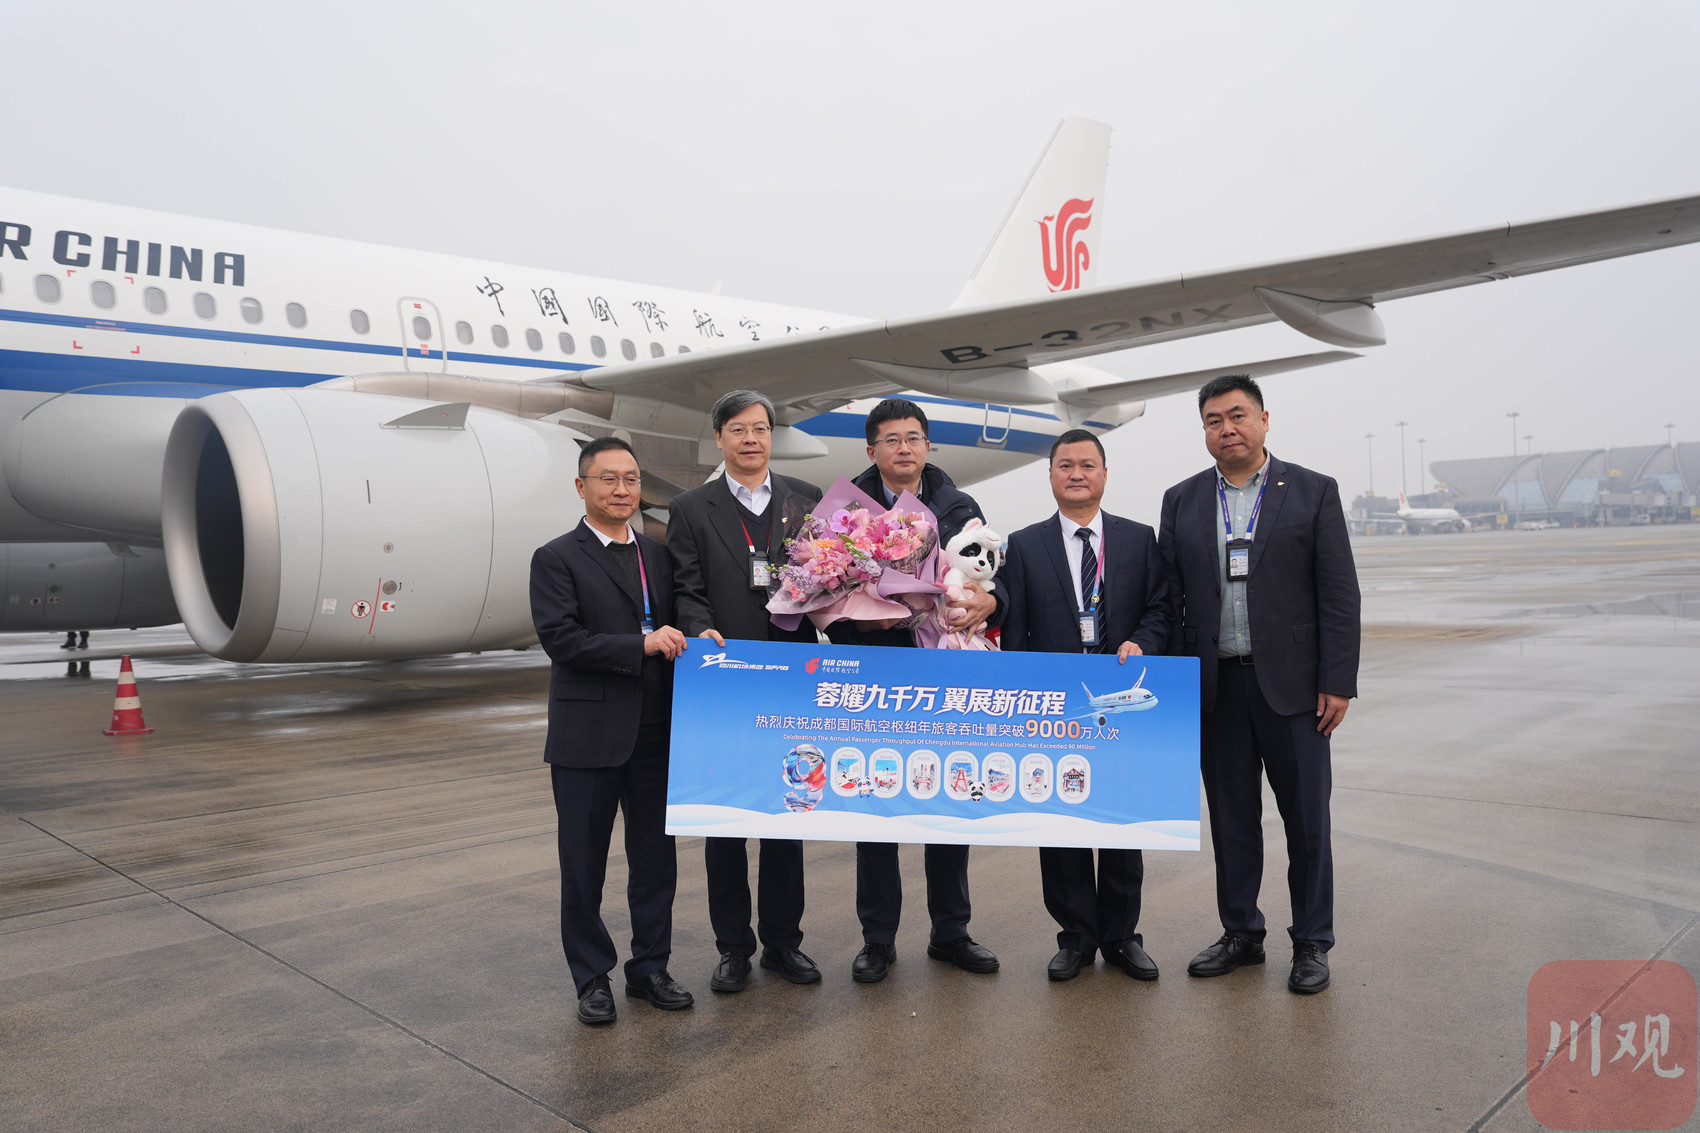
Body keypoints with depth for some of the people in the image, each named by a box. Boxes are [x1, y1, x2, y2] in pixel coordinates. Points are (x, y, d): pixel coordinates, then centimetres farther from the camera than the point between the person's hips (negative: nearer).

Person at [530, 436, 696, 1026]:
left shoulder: (658, 556, 12)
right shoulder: (556, 559, -4)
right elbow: (561, 640, -15)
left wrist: (690, 641, -7)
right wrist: (642, 645, -21)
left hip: (655, 733, 5)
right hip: (588, 736, -4)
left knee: (656, 859, 12)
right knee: (584, 865, 7)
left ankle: (650, 968, 27)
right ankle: (592, 978, 22)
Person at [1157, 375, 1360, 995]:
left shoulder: (1314, 492, 1)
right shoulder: (1182, 501, 8)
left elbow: (1339, 594, -3)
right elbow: (1169, 599, 7)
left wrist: (1337, 683, -9)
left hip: (1292, 685, -2)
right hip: (1214, 686, 2)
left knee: (1307, 820, 6)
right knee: (1231, 818, 11)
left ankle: (1312, 943, 21)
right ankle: (1241, 933, 26)